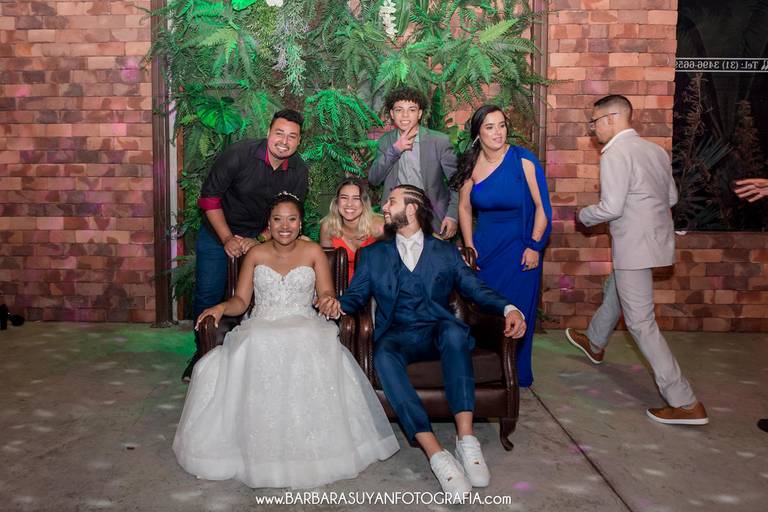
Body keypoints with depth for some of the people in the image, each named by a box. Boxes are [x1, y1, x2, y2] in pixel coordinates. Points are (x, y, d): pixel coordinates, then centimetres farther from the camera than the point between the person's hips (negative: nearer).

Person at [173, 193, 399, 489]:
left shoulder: (313, 252, 12)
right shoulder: (256, 255, 15)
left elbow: (326, 294, 5)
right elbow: (241, 300, 12)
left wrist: (328, 300, -19)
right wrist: (222, 307, -10)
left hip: (304, 328, -1)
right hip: (260, 329, 1)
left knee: (311, 353, -36)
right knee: (257, 352, -35)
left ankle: (311, 449, -22)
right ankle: (256, 450, -20)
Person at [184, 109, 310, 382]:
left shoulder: (299, 172, -12)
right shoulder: (239, 154, -23)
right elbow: (209, 197, -16)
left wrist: (258, 241, -16)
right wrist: (227, 239, -20)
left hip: (261, 236, 2)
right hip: (219, 231, -2)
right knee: (208, 295, -1)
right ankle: (203, 354, 21)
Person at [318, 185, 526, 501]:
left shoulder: (446, 252, 17)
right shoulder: (372, 255, 20)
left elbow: (476, 288, 8)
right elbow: (356, 296, 13)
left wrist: (508, 309, -10)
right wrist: (337, 304, -11)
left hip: (437, 333, 0)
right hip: (396, 336, 1)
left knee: (453, 331, -36)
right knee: (383, 354, -35)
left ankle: (466, 438, -37)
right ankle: (436, 454, -39)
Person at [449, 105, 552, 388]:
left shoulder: (522, 160, -13)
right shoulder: (472, 164, -3)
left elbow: (542, 206, -9)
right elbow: (464, 207, 9)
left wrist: (534, 247, -10)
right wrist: (469, 246, 3)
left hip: (518, 247, -3)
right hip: (483, 247, 3)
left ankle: (516, 374, 23)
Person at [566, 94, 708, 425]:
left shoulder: (615, 153, -16)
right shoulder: (655, 150, 9)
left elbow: (611, 208, -22)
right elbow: (671, 197, 16)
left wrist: (584, 216, -3)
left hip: (635, 245, -9)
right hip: (656, 236, 9)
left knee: (640, 322, -4)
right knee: (614, 292, 29)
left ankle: (686, 404, -2)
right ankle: (595, 344, 53)